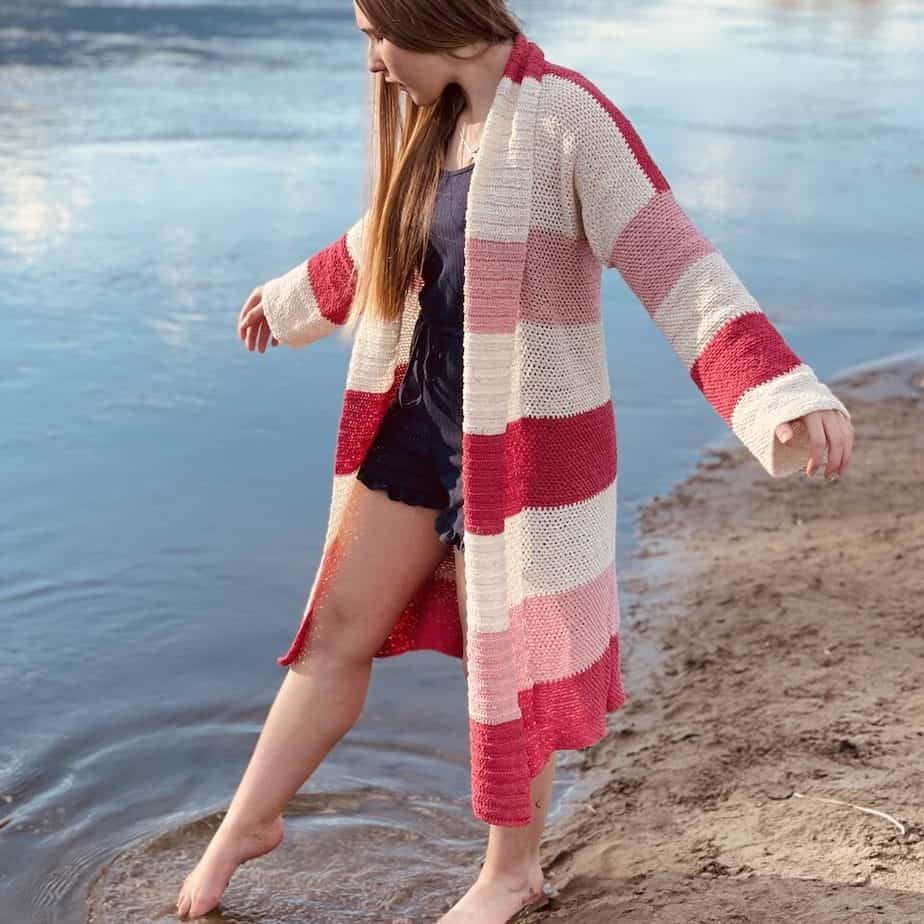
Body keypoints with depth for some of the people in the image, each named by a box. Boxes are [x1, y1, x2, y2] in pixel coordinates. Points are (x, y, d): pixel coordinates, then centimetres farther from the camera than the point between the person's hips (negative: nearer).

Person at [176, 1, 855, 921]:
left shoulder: (565, 117, -19)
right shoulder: (440, 121, 6)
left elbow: (674, 265, -27)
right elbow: (378, 243, 24)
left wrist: (783, 398, -38)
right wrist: (288, 300, 40)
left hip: (522, 442, -7)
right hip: (418, 418, 7)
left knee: (509, 661, 8)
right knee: (339, 625, 14)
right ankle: (247, 823, 31)